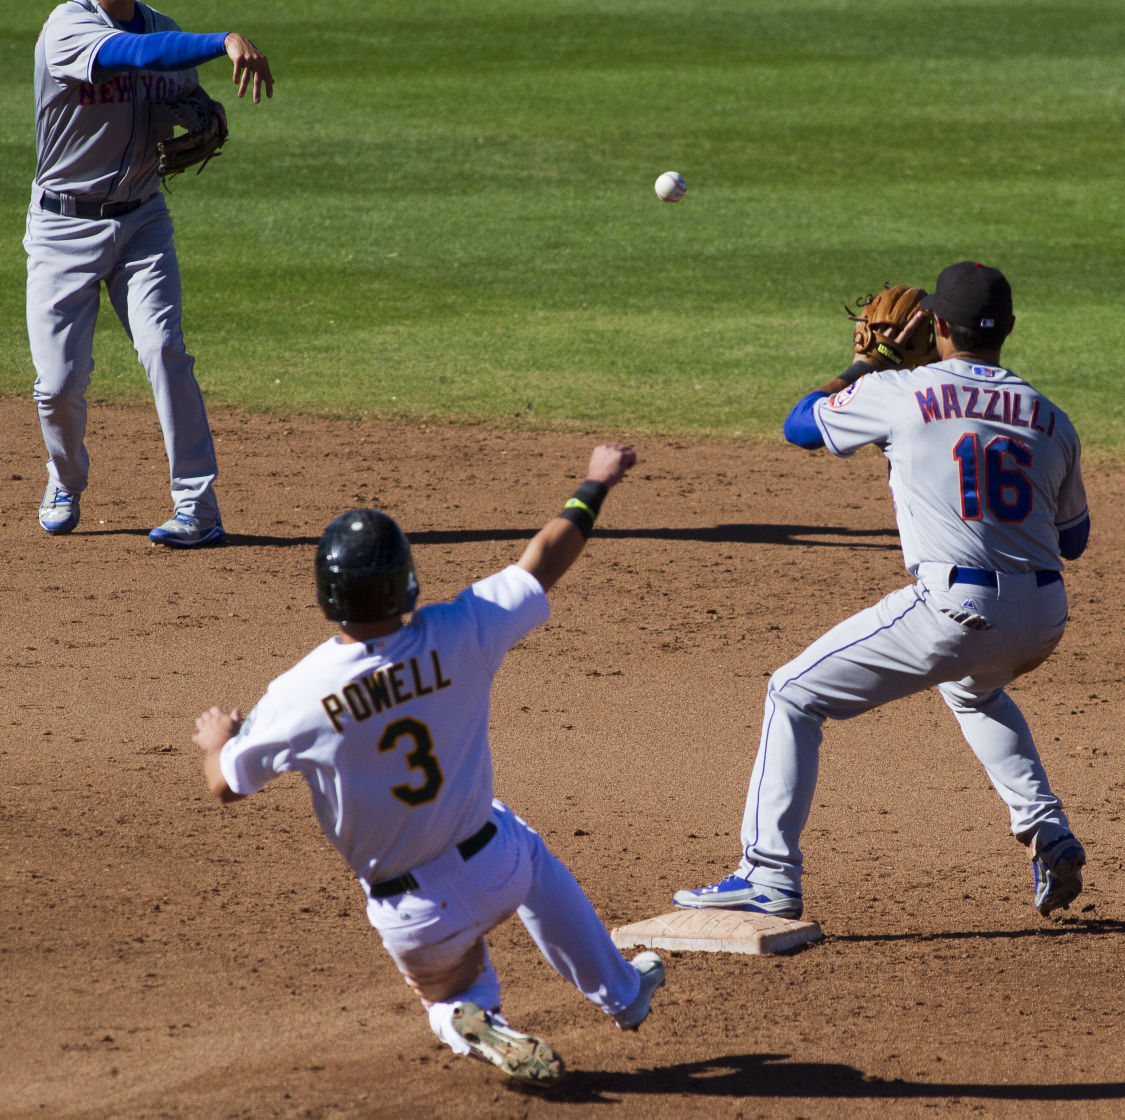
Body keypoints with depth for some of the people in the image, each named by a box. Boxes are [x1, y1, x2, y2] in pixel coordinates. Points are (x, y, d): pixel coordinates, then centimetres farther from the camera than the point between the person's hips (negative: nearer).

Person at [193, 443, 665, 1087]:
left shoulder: (300, 696, -22)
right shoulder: (457, 637, -19)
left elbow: (227, 785, -3)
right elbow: (544, 563, -2)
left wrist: (215, 740, 21)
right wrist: (596, 486, 15)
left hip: (416, 919, -1)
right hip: (497, 871, 1)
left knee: (453, 996, 29)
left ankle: (478, 1027, -6)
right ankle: (620, 990, 46)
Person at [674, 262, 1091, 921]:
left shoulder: (899, 393, -1)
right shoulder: (1051, 420, 11)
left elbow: (800, 426, 17)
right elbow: (1075, 540, 21)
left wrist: (867, 363, 29)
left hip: (955, 610, -6)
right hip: (1045, 618, 6)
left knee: (796, 697, 7)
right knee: (972, 689, 40)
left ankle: (771, 879, -3)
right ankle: (1049, 836, 27)